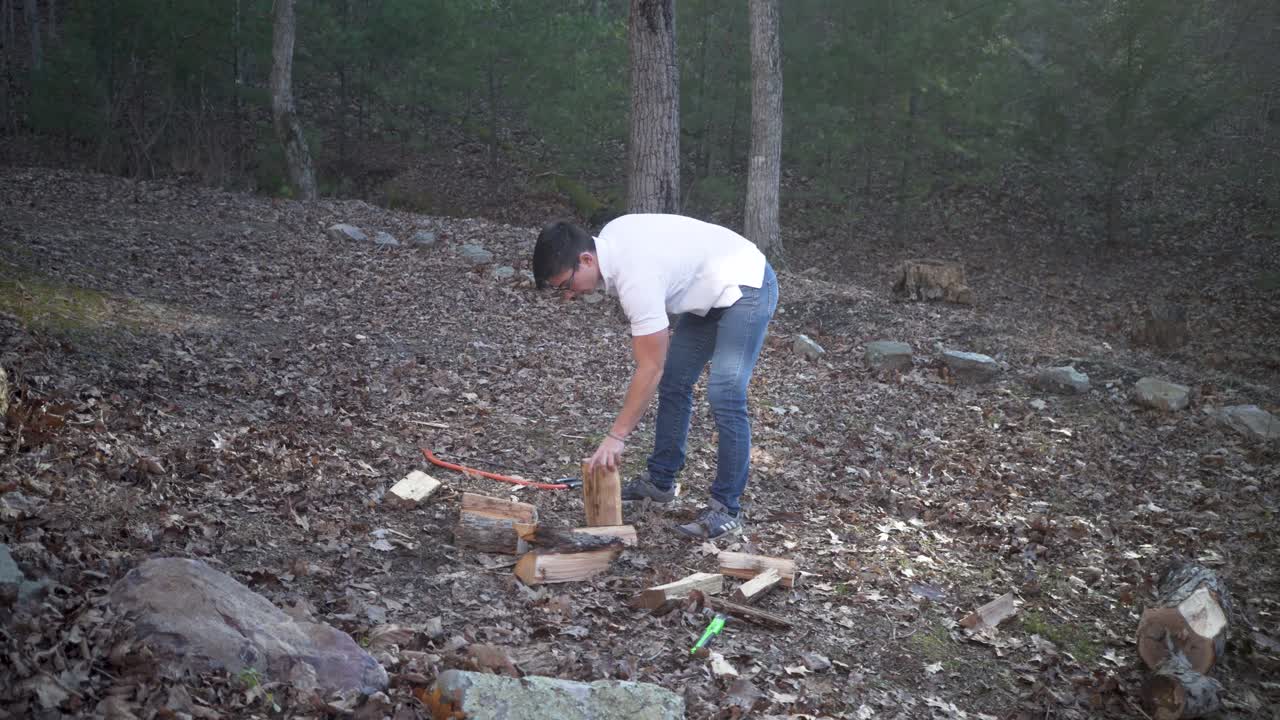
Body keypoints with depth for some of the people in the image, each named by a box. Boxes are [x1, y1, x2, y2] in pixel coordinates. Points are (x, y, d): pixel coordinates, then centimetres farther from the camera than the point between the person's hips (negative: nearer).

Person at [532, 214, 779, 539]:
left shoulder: (635, 277, -34)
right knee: (673, 382, 10)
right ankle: (660, 481, 20)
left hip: (747, 286, -10)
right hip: (711, 290, 10)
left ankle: (727, 510, -8)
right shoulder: (608, 240, -7)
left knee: (724, 396, -16)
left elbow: (650, 368, -30)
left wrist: (615, 436, -27)